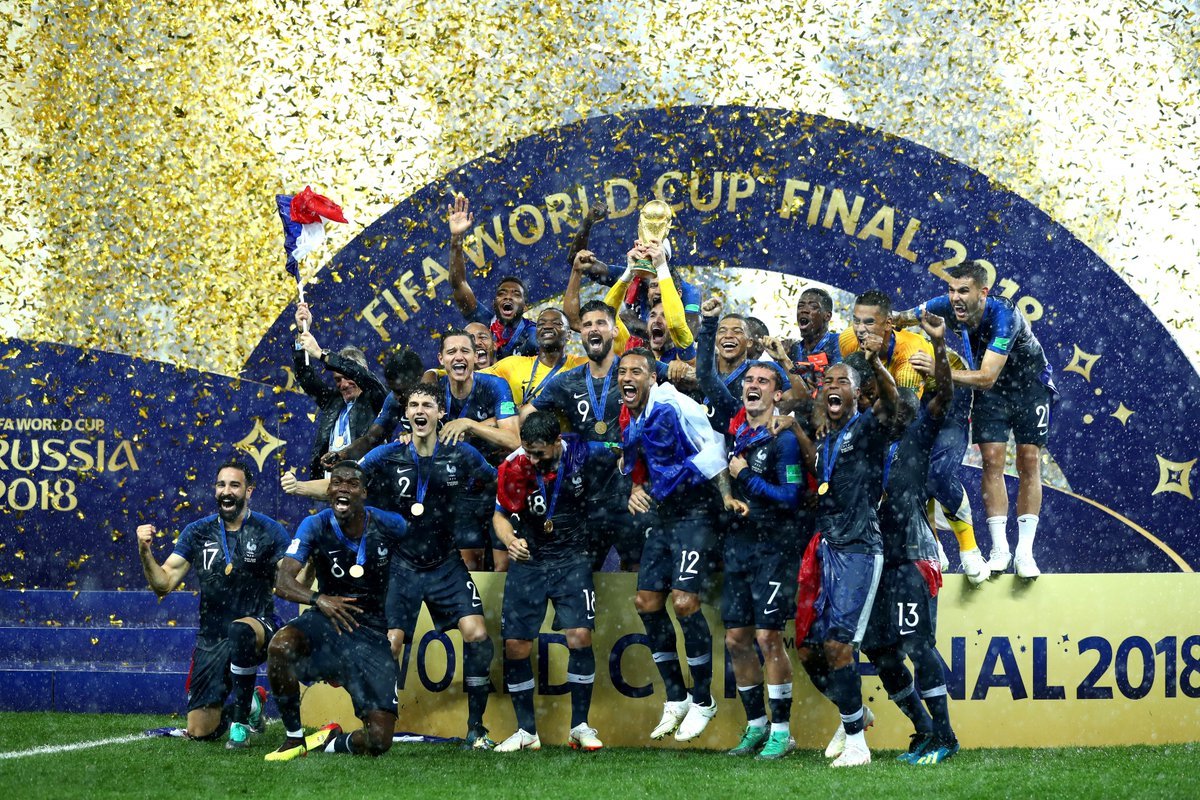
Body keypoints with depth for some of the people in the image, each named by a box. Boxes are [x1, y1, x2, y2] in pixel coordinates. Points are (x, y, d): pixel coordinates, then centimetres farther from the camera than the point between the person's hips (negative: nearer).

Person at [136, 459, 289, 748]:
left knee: (240, 630, -42)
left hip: (259, 628, -3)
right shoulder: (197, 533, 4)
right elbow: (164, 584, -1)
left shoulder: (269, 532, -4)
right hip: (212, 638, 3)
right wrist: (145, 553, -18)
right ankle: (251, 704, 33)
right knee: (199, 731, -1)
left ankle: (241, 719, -23)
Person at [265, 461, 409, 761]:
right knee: (281, 645, -37)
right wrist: (318, 599, -38)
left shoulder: (389, 525, -8)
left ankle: (332, 743, 23)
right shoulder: (316, 526, -10)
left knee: (379, 740, -13)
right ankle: (293, 738, -16)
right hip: (328, 622, 0)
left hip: (372, 632, 0)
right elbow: (283, 582, -19)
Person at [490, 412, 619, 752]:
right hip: (529, 561, 2)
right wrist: (510, 539, -19)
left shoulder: (584, 454, -15)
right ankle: (526, 731, 13)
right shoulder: (515, 467, -14)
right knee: (515, 645, -2)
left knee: (579, 637, -16)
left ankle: (580, 727, -2)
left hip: (572, 559, -1)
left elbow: (623, 457, 7)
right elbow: (501, 515, -1)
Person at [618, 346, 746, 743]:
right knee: (647, 601, 6)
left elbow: (713, 447, -16)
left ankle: (703, 701, -2)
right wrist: (636, 488, 2)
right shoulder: (630, 420, 9)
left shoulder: (674, 407, -16)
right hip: (665, 513, 9)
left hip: (696, 510, -9)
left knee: (684, 601, -15)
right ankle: (676, 698, 17)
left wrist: (726, 497, -20)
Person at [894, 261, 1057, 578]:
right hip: (990, 391, 4)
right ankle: (999, 549, -5)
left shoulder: (1004, 316, -37)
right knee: (992, 460, -8)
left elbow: (986, 377, -43)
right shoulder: (948, 306, -22)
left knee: (1029, 463, -5)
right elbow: (900, 319, -9)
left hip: (1029, 386, -4)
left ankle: (1024, 552, -2)